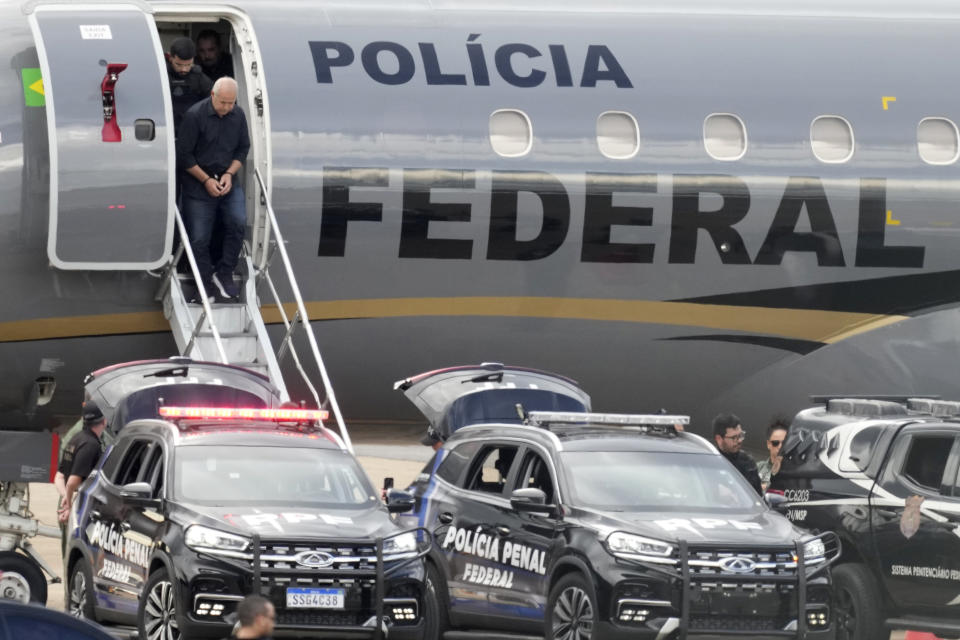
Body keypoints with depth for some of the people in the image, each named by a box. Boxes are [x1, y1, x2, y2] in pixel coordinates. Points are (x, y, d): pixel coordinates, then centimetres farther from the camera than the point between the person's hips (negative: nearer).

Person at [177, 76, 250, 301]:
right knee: (199, 238, -4)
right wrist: (206, 180, -11)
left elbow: (243, 148, 11)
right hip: (198, 184, -3)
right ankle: (205, 284, 11)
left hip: (227, 181, 3)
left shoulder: (238, 115, 0)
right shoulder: (195, 115, -14)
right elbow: (183, 154, -10)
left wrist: (229, 174, -5)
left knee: (238, 222, -19)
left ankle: (225, 273, -5)